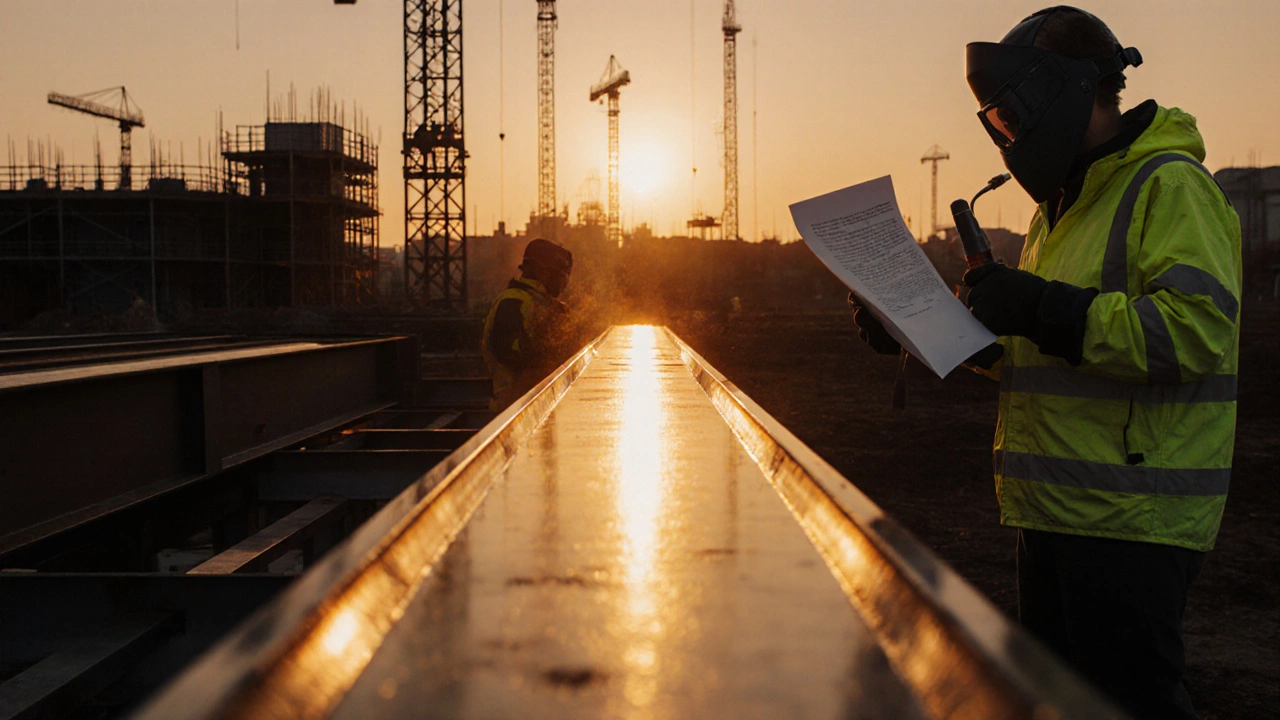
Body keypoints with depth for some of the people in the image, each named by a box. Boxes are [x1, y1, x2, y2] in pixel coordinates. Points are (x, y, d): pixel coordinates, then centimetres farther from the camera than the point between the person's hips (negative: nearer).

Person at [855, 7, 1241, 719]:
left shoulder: (1170, 186, -10)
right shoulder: (1065, 202, 20)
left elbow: (1198, 326, -25)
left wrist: (1043, 309, -24)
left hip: (1131, 524, -9)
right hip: (1056, 513, 10)